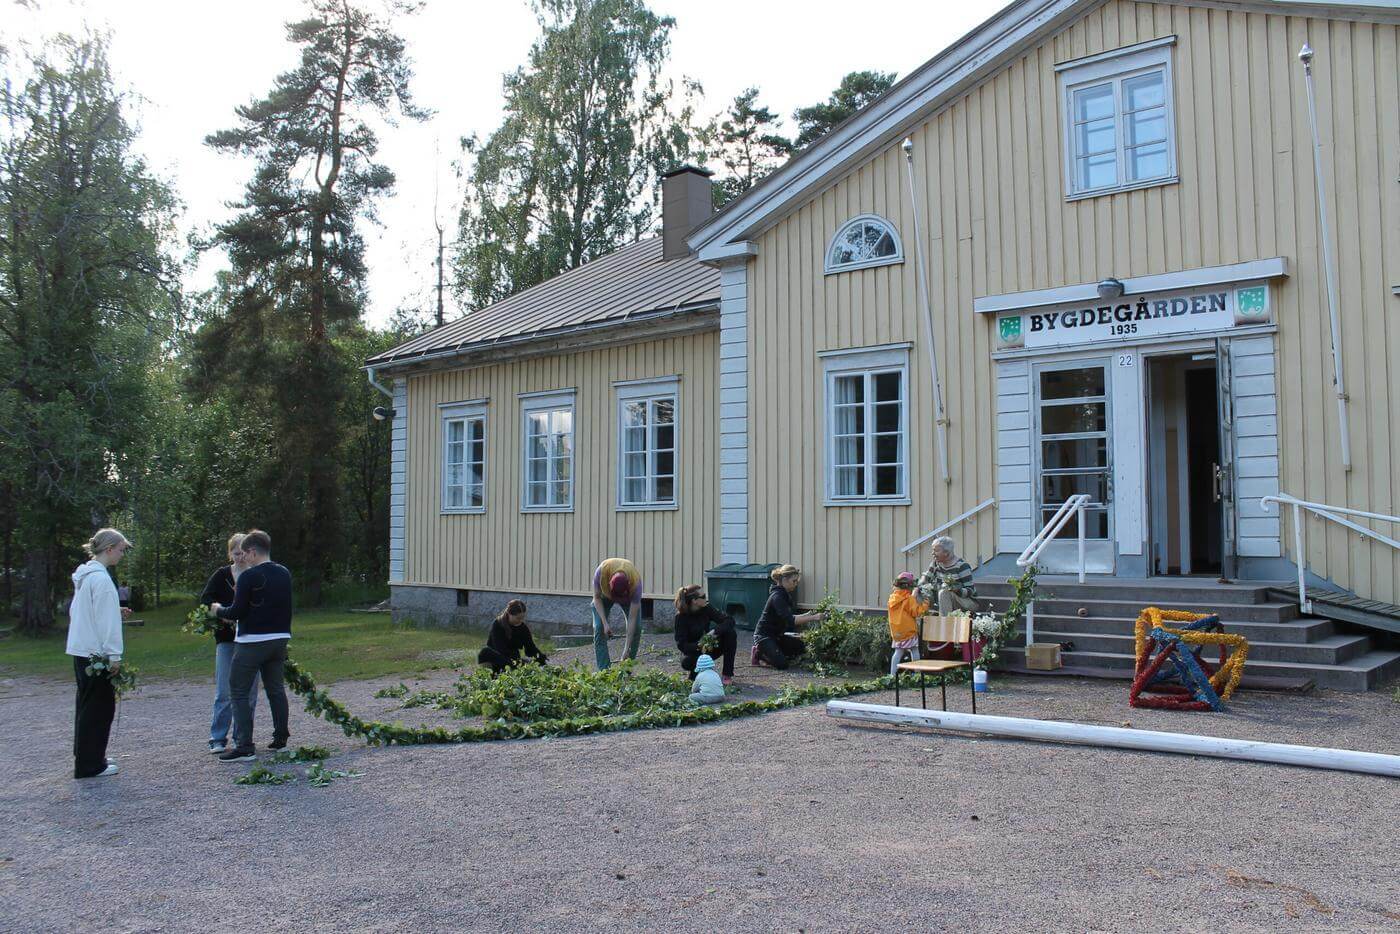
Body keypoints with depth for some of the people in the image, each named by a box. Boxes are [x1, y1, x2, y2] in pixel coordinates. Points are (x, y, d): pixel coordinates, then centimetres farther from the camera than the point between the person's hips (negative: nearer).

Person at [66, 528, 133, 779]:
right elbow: (106, 620, -19)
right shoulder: (101, 578, -17)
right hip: (96, 652, -10)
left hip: (81, 650, 10)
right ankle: (89, 764, 4)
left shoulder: (84, 575, 12)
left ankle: (85, 757, 28)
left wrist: (116, 612, 10)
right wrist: (114, 655, -16)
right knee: (99, 706, -2)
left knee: (87, 704, 18)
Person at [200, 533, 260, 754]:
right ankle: (217, 738, 4)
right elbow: (205, 599, -3)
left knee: (249, 692, 5)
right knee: (224, 692, -3)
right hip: (227, 639, -1)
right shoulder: (221, 575, 4)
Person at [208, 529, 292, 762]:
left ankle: (244, 747, -4)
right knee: (275, 688, 17)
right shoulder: (284, 574, 8)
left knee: (239, 691, 0)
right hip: (280, 639, 7)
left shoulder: (249, 576, -14)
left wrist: (218, 610, 7)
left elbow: (237, 612, -14)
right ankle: (281, 738, 22)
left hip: (252, 642, -7)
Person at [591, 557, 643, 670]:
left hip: (629, 596, 0)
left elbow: (632, 618, -35)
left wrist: (628, 650, -34)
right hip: (604, 594, 0)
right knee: (599, 628, -15)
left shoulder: (636, 582, -41)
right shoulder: (601, 572, -41)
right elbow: (597, 598, -21)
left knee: (636, 627, -15)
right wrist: (605, 623, -32)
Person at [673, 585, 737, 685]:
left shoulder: (706, 608, -10)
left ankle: (728, 675, -15)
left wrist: (715, 631, -32)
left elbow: (730, 620, -14)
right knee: (686, 662, -39)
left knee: (730, 633, -20)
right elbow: (681, 644, -23)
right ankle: (696, 671, 0)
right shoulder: (681, 616, -20)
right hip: (691, 651, -4)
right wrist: (698, 646, -40)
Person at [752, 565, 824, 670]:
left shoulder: (785, 595, 9)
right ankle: (759, 654, 1)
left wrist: (806, 615, 0)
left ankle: (766, 653, 10)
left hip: (776, 636, 10)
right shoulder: (777, 597, -22)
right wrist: (812, 618, -29)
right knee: (782, 664, -25)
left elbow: (789, 617, 15)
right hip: (764, 636, -10)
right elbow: (790, 621, -30)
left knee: (801, 646, 1)